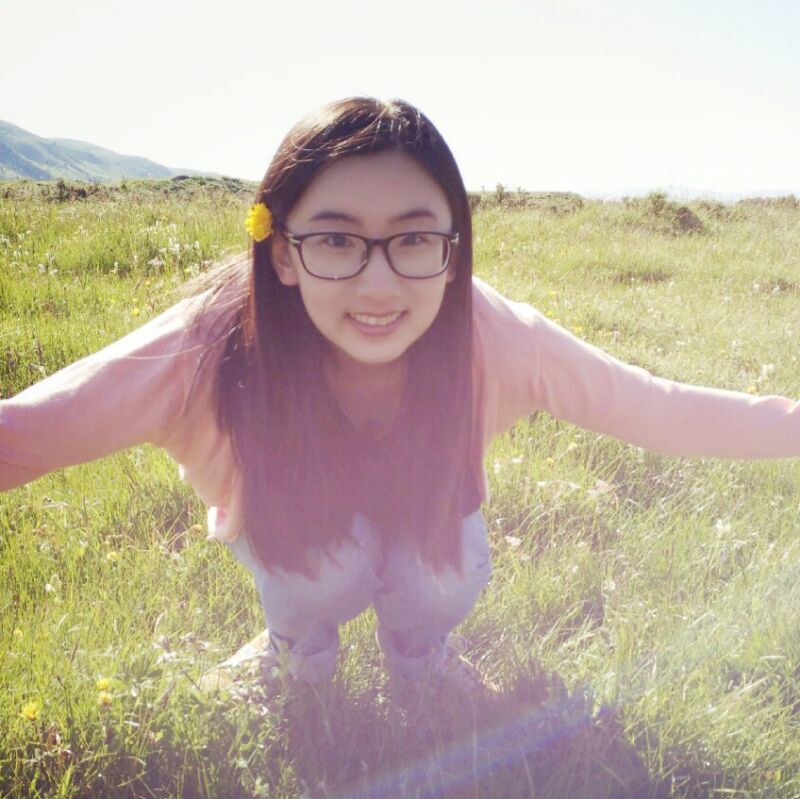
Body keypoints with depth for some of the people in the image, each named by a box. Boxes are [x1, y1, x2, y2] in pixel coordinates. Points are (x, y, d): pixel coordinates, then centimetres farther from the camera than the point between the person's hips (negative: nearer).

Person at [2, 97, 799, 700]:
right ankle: (297, 648, 8)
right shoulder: (216, 346, -37)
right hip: (293, 528, -1)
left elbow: (658, 408, -28)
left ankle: (419, 651, 12)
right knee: (316, 576, -27)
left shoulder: (490, 336, -33)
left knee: (445, 583, -23)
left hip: (426, 522, 2)